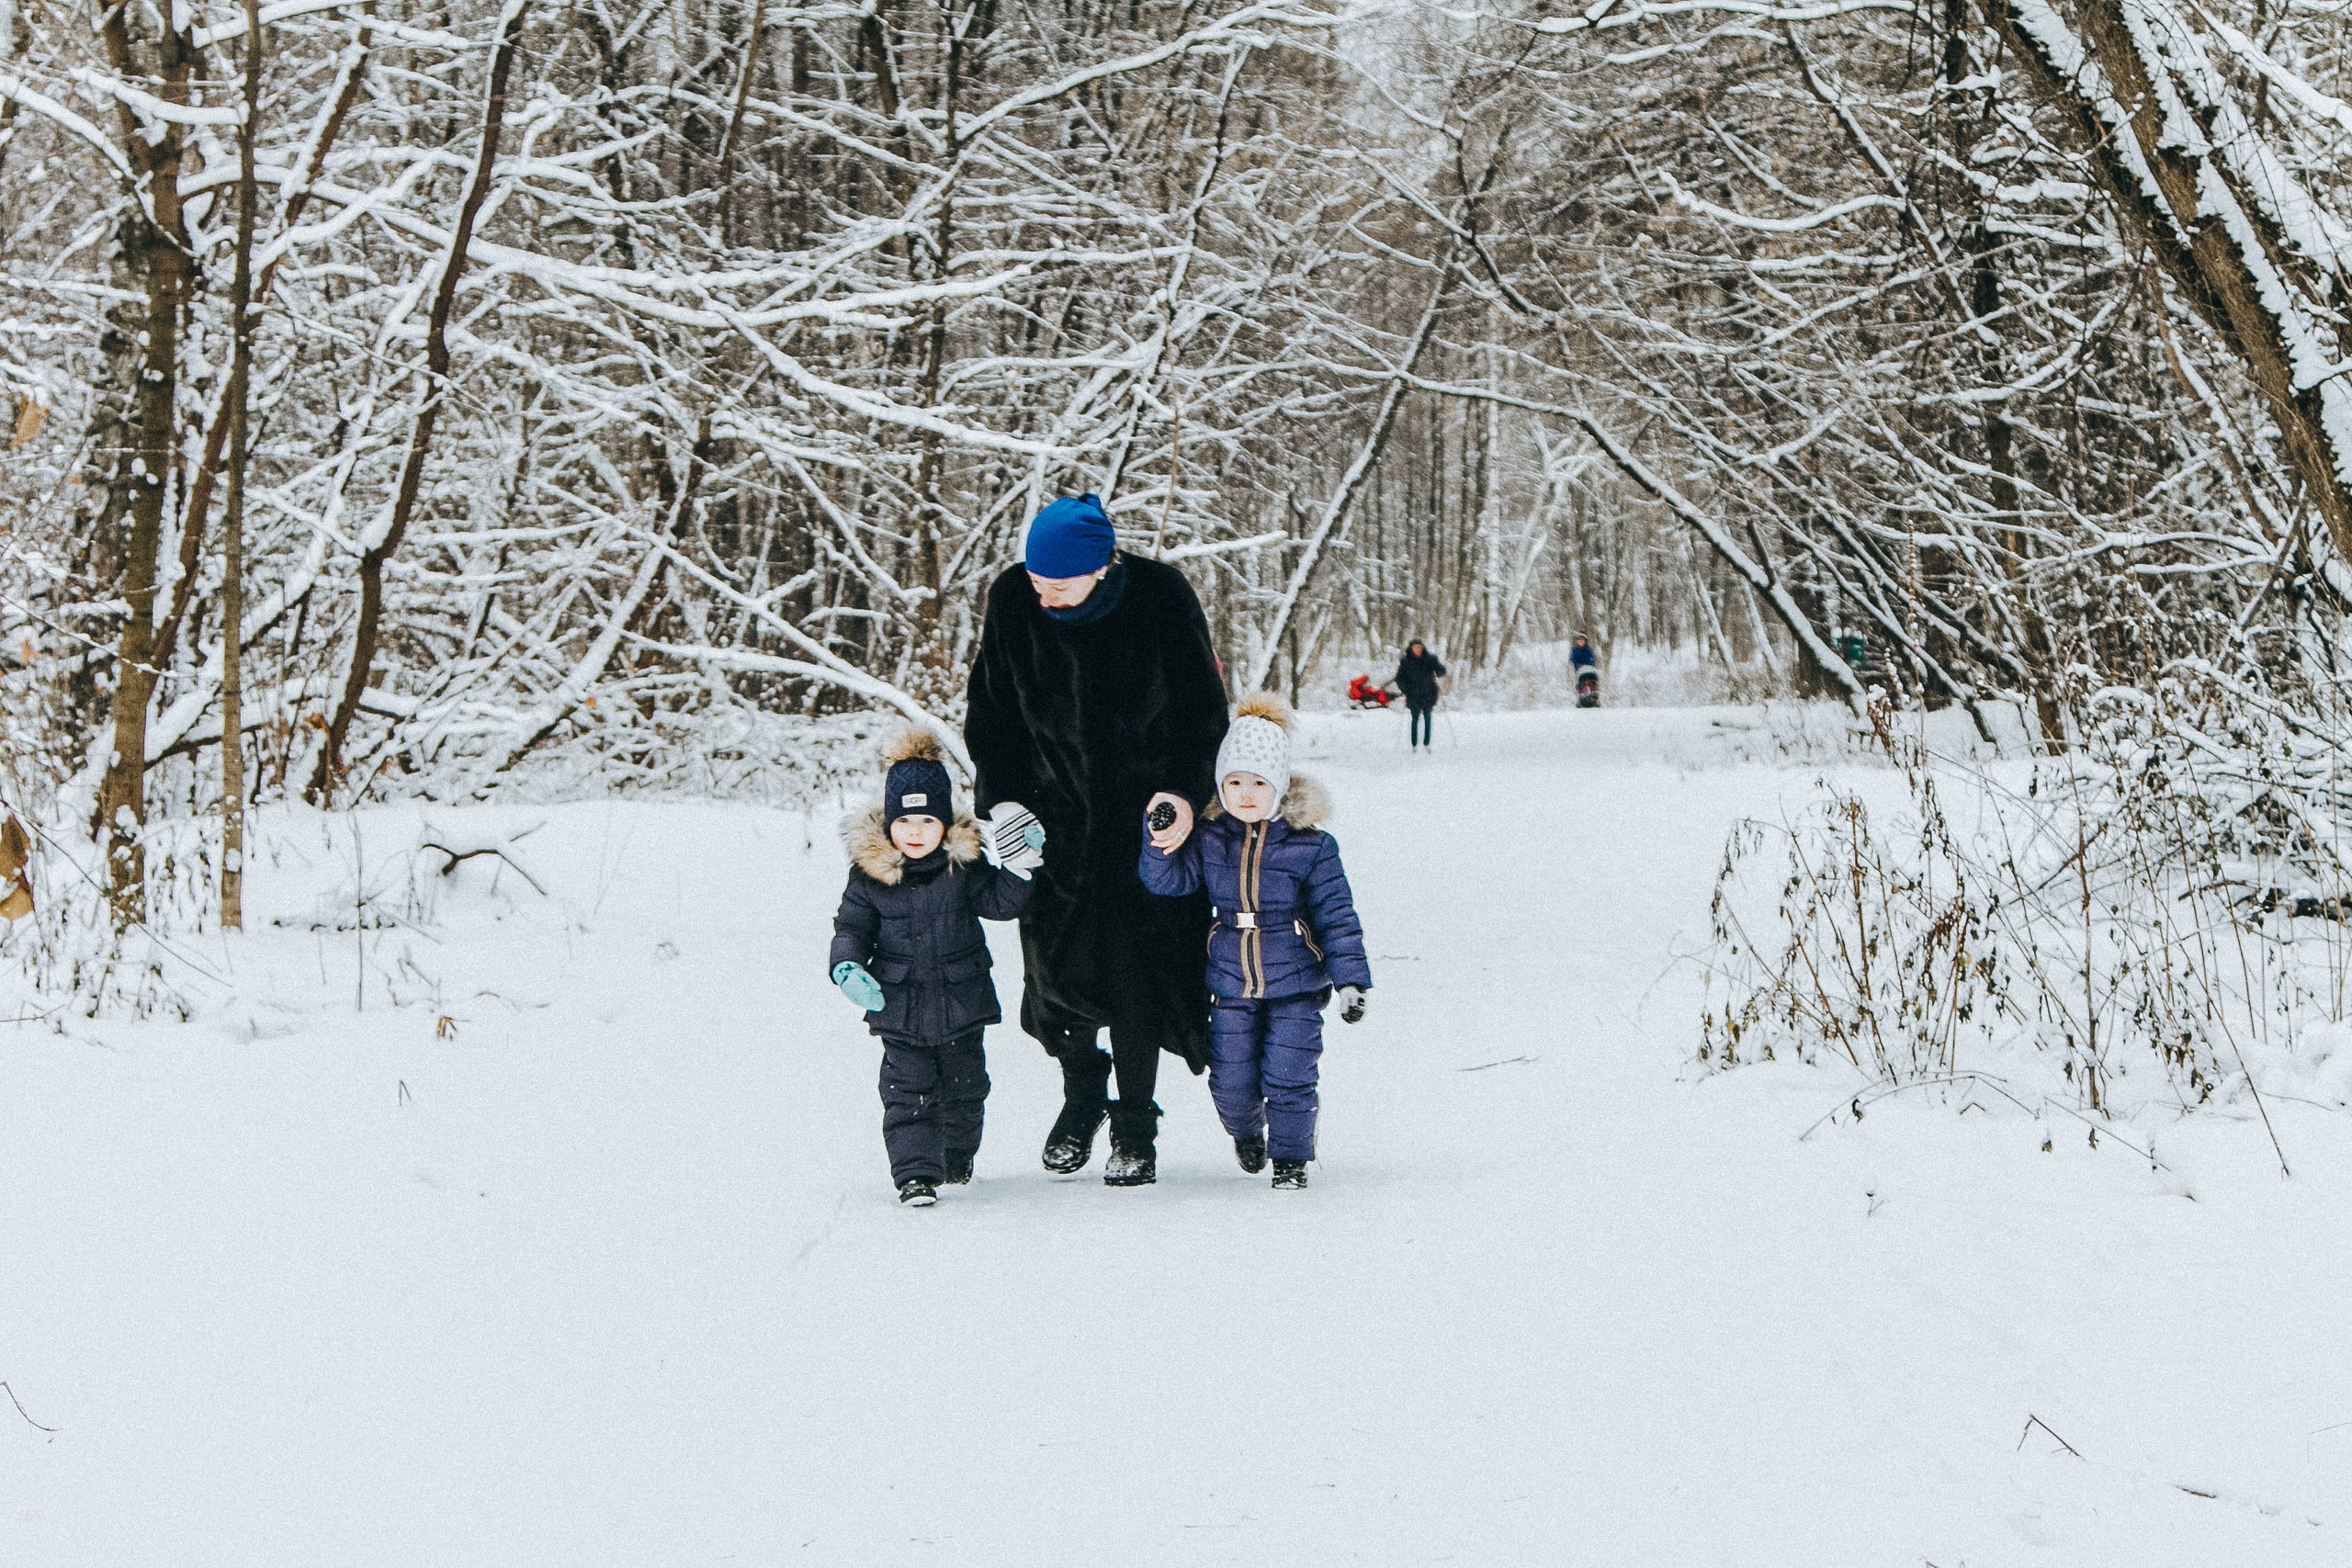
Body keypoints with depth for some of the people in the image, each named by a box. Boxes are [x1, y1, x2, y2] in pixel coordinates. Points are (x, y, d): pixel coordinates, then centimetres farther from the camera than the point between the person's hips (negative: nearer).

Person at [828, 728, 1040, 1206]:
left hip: (961, 1001, 2)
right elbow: (851, 926, 0)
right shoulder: (870, 871, -7)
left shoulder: (964, 864, -6)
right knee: (907, 1091, -7)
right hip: (900, 1007, -1)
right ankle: (916, 1173, -5)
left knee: (963, 1086, 17)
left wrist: (1017, 868, -22)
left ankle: (957, 1154, 39)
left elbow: (1000, 903, -5)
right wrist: (848, 967, -17)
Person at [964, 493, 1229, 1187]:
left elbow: (1203, 710, -6)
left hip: (1146, 817, -2)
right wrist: (1003, 807, -7)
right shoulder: (1012, 601, -9)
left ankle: (1135, 1125, 13)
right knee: (1059, 967, -4)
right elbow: (991, 718, 3)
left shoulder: (1161, 598, -15)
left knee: (1138, 969, -3)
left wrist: (1185, 793, -20)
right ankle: (1082, 1093, 23)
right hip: (1056, 817, 2)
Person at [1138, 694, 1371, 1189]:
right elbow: (1168, 880, -4)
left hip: (1296, 985, -3)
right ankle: (1246, 1131, 39)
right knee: (1231, 1082, 6)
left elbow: (1337, 915, -4)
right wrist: (1161, 846, -24)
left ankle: (1291, 1155, 18)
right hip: (1232, 988, 3)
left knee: (1288, 1078, -4)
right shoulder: (1209, 839, 1)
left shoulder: (1310, 846, -8)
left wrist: (1350, 979, -8)